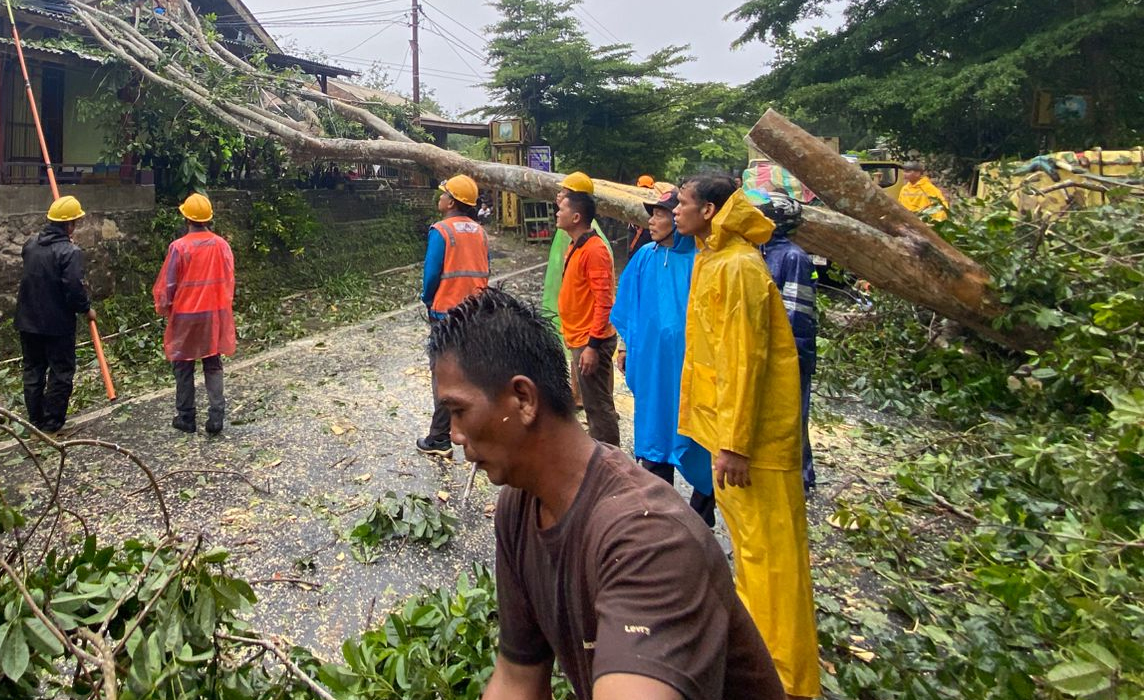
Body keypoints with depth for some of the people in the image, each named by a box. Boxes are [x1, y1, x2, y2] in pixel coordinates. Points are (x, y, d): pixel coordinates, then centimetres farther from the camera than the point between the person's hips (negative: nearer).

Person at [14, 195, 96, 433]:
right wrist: (86, 308, -6)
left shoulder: (30, 245, 4)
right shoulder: (70, 252, -18)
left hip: (28, 321, 7)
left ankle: (35, 420, 23)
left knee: (33, 370, 16)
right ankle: (52, 421, 10)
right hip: (58, 324, -7)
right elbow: (74, 289, -22)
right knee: (61, 371, 6)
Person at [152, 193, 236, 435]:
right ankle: (216, 416, 3)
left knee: (184, 367, 9)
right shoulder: (222, 245, -2)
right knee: (213, 366, 9)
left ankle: (186, 418, 15)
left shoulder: (179, 247, -13)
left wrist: (162, 308, 10)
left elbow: (166, 284, -8)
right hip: (216, 314, 3)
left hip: (186, 315, -3)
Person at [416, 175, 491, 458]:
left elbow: (431, 274, -12)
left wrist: (428, 301, 6)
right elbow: (484, 272, 8)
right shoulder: (479, 232, 6)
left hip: (447, 314, -5)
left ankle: (439, 440, 6)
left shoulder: (441, 231, -12)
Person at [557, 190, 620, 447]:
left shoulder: (594, 250, -18)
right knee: (593, 403, 18)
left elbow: (603, 301, -22)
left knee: (598, 406, -2)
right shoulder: (576, 247, 12)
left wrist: (593, 346, -24)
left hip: (591, 342, -10)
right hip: (579, 339, 10)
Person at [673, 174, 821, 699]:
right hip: (724, 421, 10)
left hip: (752, 430, -10)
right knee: (745, 534, 22)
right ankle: (755, 630, 41)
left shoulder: (737, 268, -19)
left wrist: (735, 443, -22)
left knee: (767, 545, 0)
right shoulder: (712, 261, 11)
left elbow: (746, 360, -23)